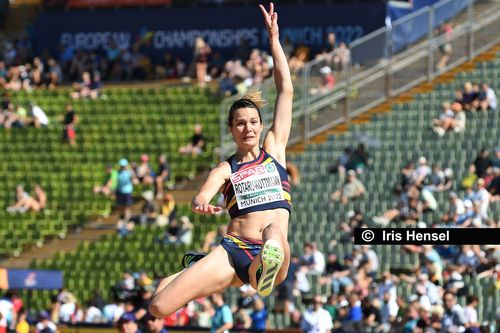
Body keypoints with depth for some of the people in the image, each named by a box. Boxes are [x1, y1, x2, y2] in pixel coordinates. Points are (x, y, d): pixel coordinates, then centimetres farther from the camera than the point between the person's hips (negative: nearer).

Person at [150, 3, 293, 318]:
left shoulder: (274, 149, 17)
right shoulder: (226, 170, 14)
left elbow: (286, 90, 15)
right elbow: (201, 197, -9)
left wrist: (274, 38, 13)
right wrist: (201, 204, -34)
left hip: (274, 255, -1)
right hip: (233, 249, 1)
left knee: (275, 230, -40)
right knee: (160, 307, -14)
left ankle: (263, 271, -71)